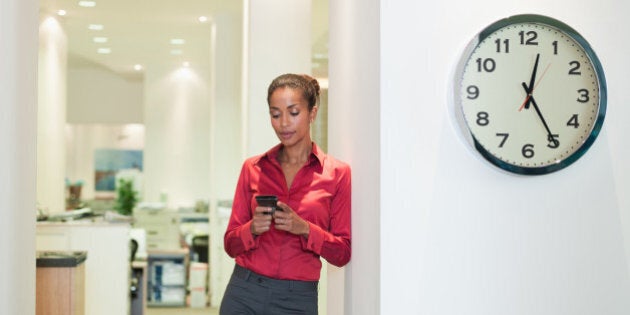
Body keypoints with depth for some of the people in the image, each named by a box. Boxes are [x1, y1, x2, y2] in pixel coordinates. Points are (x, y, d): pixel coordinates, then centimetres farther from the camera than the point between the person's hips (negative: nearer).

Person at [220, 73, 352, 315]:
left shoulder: (337, 173, 1)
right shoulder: (253, 168, 6)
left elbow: (342, 253, 1)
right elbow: (231, 244, 9)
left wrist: (304, 229, -15)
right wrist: (252, 229, -12)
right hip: (245, 295, 1)